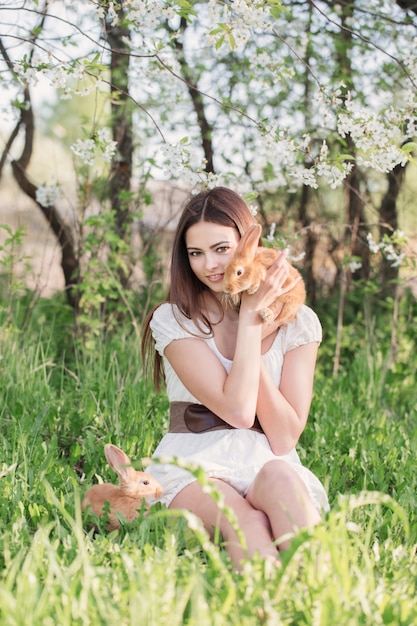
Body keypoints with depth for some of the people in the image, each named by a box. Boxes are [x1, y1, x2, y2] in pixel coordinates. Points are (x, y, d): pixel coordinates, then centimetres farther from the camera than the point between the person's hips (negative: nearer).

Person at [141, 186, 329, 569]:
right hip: (194, 473, -1)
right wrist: (249, 319, -11)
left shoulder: (297, 321, 5)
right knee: (244, 522, -37)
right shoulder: (173, 321, -2)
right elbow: (238, 411, -14)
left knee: (278, 478, -36)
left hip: (271, 467, 2)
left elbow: (285, 438, -4)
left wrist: (253, 327, -11)